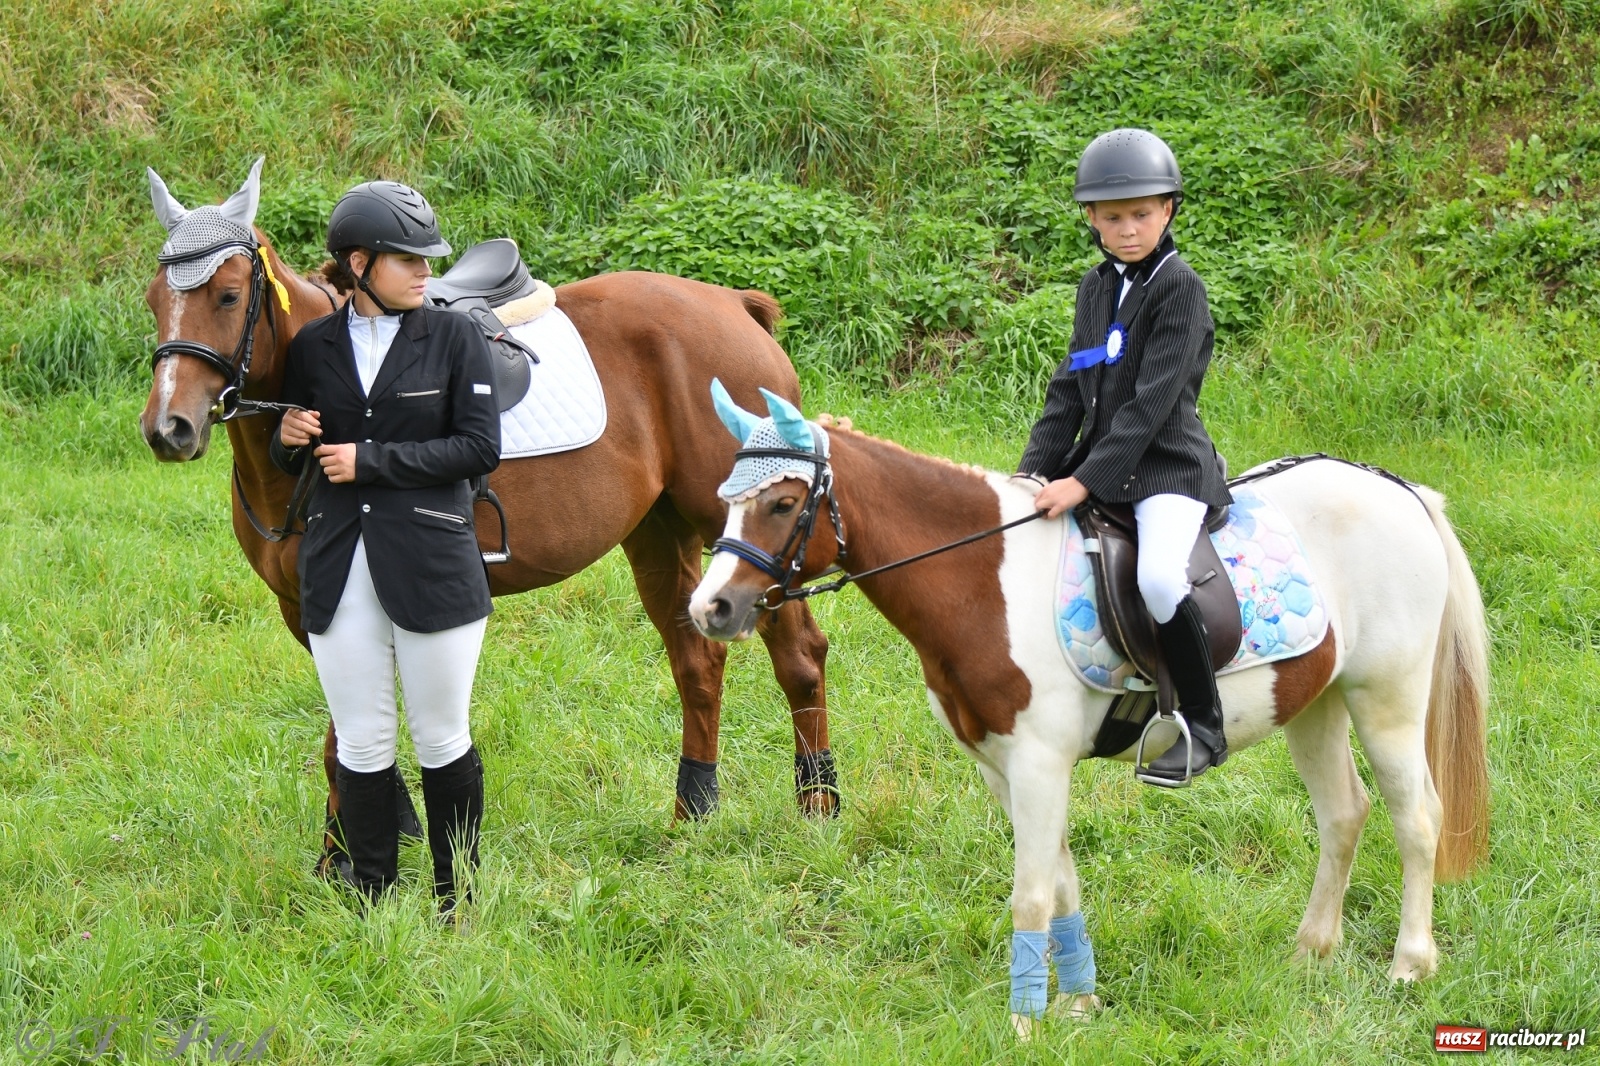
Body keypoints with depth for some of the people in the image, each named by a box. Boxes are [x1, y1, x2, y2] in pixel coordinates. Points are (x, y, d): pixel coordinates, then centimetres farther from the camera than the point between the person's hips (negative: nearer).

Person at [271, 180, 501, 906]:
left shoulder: (454, 338, -1)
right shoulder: (313, 348, 6)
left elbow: (479, 448, -9)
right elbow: (293, 462, 16)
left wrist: (370, 460, -14)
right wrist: (290, 442, -9)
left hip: (432, 566, -2)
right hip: (339, 570, 2)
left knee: (442, 741, 6)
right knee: (361, 745, 6)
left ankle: (458, 899, 18)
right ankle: (372, 898, 16)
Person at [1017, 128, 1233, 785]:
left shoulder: (1179, 288, -11)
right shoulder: (1097, 288, 13)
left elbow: (1153, 400, -18)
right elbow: (1070, 389, 14)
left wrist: (1086, 480, -23)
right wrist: (1034, 469, 1)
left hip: (1169, 466, -8)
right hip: (1100, 465, 9)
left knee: (1158, 577, -33)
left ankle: (1203, 724, -18)